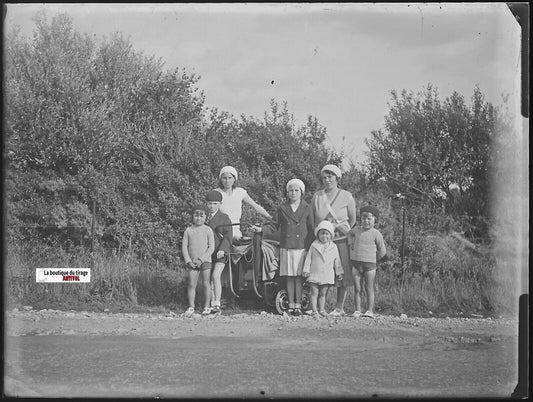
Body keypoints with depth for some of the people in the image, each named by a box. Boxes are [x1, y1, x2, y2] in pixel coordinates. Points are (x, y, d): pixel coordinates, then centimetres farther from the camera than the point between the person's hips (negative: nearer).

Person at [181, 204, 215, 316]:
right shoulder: (188, 230, 4)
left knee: (206, 283, 3)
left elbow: (211, 247, -6)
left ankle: (207, 306, 12)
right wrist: (188, 261, -8)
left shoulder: (208, 230, -2)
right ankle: (191, 307, 4)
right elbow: (184, 247, 3)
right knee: (191, 284, -2)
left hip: (205, 261, -1)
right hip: (192, 263, 2)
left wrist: (201, 259, -14)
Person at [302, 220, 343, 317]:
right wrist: (306, 270, -3)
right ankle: (314, 310, 1)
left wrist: (339, 273, 13)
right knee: (314, 293, -2)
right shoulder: (314, 245, 1)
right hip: (314, 274, -1)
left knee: (323, 294, 8)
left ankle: (322, 310, 14)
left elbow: (337, 261, 12)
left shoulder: (333, 247, 6)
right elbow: (308, 258, 2)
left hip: (327, 275, 2)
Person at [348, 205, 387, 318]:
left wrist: (375, 259, 7)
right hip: (356, 263, 3)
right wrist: (351, 243, 19)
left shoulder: (376, 234, -2)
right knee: (357, 288, 3)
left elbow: (382, 251, 4)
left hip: (370, 263, -3)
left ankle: (370, 310, 3)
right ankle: (357, 310, 5)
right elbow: (350, 233, 32)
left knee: (369, 288, 0)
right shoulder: (356, 230, 7)